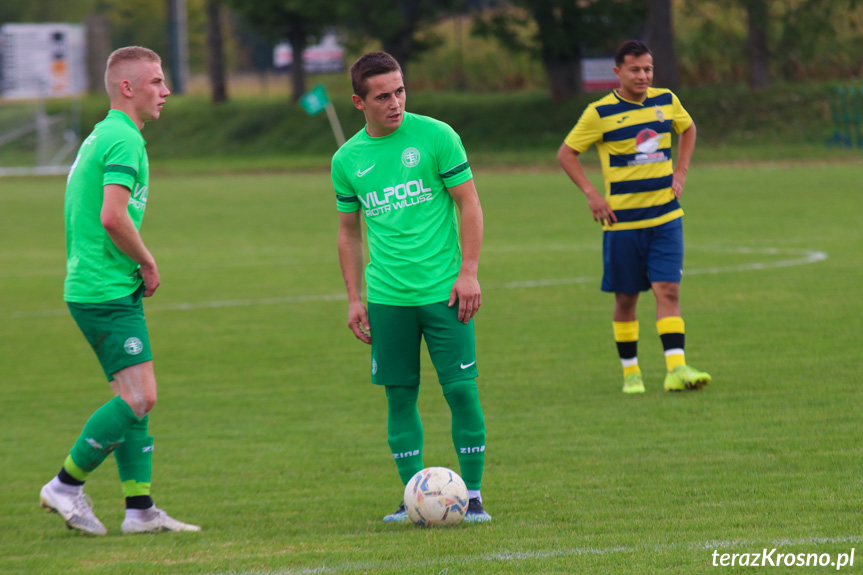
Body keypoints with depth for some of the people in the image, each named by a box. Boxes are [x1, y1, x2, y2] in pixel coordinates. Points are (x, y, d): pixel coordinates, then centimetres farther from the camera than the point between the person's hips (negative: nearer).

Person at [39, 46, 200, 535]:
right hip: (109, 292, -10)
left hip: (92, 287, 10)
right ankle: (67, 485, -5)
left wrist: (135, 267, 16)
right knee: (138, 397, -12)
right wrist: (148, 264, -10)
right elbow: (113, 217, -24)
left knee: (134, 399, 9)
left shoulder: (102, 136, 18)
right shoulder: (125, 140, -14)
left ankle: (140, 508, 8)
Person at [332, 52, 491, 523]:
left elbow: (469, 205, -1)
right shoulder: (347, 160, 5)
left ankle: (472, 494, 4)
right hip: (387, 297, 3)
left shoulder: (435, 136, -4)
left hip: (444, 290, -3)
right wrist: (354, 298, 10)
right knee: (399, 395, 3)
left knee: (462, 390, -6)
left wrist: (468, 272, -8)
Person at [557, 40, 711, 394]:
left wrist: (680, 172, 12)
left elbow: (688, 128, 25)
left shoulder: (666, 101, 5)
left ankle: (676, 369, -16)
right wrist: (591, 194, -9)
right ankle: (630, 372, 17)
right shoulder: (600, 113, -7)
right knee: (626, 298, 5)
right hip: (622, 221, -2)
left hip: (666, 218, 2)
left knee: (668, 290, -9)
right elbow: (566, 154, 0)